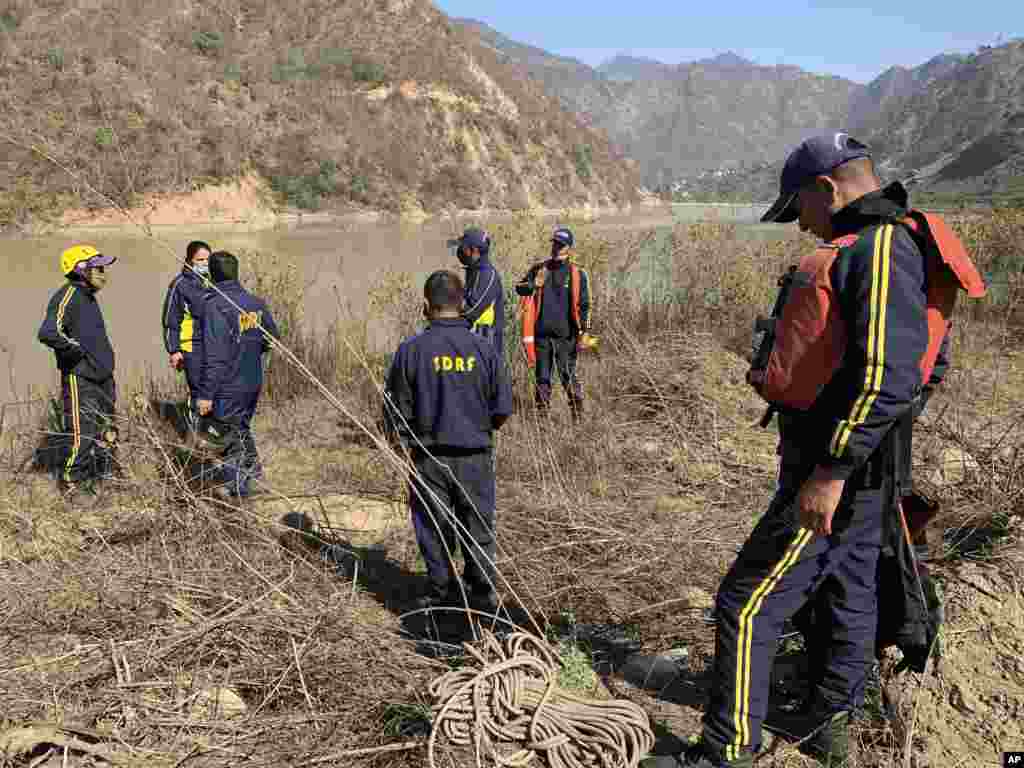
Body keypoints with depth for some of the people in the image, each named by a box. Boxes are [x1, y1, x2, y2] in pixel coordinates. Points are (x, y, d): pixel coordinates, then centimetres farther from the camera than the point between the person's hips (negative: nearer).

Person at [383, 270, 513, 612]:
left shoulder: (411, 350, -10)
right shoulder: (484, 349, -7)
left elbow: (396, 407, -4)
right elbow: (503, 407, -3)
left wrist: (402, 439, 15)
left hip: (427, 456, -1)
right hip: (475, 455, 1)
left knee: (433, 526, 13)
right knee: (478, 526, 15)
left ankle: (441, 590, 22)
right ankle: (482, 592, 23)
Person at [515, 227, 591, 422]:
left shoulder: (577, 274, 1)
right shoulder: (539, 269, 10)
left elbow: (584, 305, 2)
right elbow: (519, 288, 6)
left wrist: (582, 331, -6)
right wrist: (534, 284, -14)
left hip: (565, 336, -3)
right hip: (542, 334, 3)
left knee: (568, 376, -4)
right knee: (542, 377, 9)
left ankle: (578, 414, 5)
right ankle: (542, 412, 18)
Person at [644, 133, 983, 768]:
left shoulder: (881, 246, -19)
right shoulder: (873, 246, 15)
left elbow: (887, 377, -29)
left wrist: (830, 470, -29)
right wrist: (781, 383, 19)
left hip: (840, 468, -11)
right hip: (862, 472, 11)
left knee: (748, 605, -6)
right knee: (849, 594, 22)